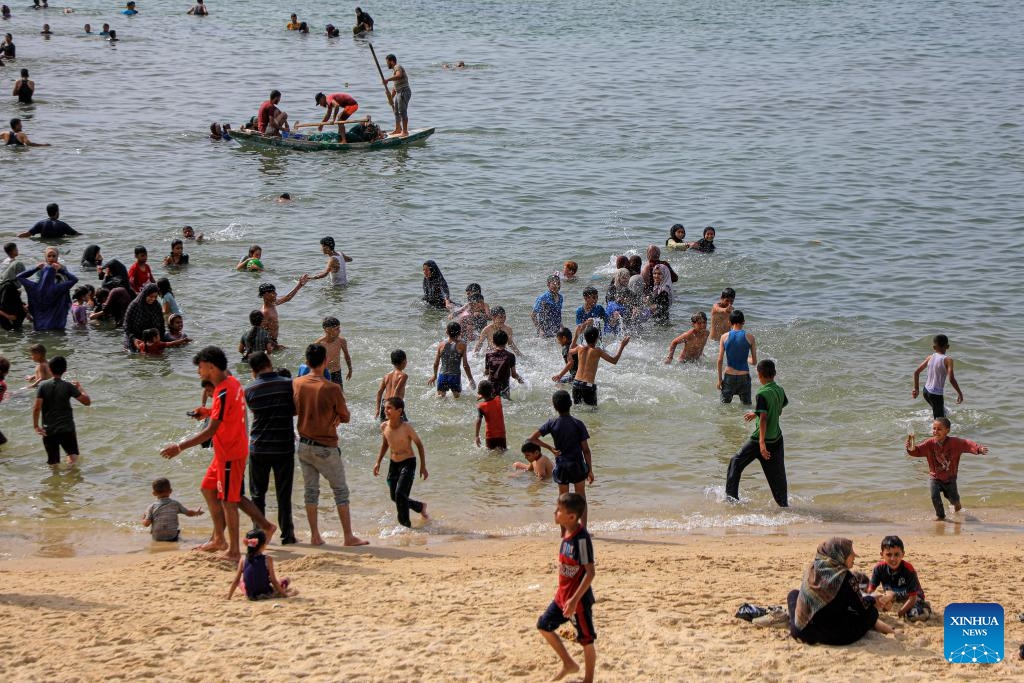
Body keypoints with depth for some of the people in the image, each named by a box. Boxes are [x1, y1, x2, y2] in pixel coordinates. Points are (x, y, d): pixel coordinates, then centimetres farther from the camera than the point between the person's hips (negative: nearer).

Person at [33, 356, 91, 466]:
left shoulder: (43, 385, -5)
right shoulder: (68, 386, -8)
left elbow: (36, 407, -12)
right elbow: (87, 402, -5)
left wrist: (36, 426, -3)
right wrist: (80, 388, 11)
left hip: (48, 430, 1)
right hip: (67, 429, -1)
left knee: (53, 462, 13)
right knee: (73, 456, 12)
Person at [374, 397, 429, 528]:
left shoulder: (406, 427, -20)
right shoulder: (384, 426, -5)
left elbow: (419, 445, -9)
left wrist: (423, 466, -7)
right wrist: (378, 462, 13)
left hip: (408, 463, -6)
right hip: (393, 464, 6)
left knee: (400, 493, -20)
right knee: (394, 497, 11)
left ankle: (405, 524, -4)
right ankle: (420, 507, 37)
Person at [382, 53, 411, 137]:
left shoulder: (398, 67, -8)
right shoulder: (394, 70, 23)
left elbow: (399, 75, -33)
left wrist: (387, 80, -36)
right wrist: (391, 97, 27)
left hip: (404, 92, -11)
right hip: (399, 93, 11)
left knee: (402, 111, -12)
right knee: (396, 112, 19)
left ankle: (405, 131, -12)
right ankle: (398, 129, 32)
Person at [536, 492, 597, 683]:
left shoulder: (581, 538, -24)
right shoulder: (567, 534, 2)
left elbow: (590, 572, -24)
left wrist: (575, 599, -27)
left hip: (578, 599, -9)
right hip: (563, 595, 9)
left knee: (586, 639, 5)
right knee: (544, 625, 17)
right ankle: (569, 664, 29)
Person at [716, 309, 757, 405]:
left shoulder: (724, 337, -4)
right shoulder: (750, 337, -6)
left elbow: (720, 360, -5)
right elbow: (754, 362, 0)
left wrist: (719, 379, 3)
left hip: (729, 375, 1)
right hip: (744, 376, -1)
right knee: (746, 406, 10)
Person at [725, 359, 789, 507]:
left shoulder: (763, 394, -17)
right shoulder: (780, 390, 4)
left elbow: (763, 418, -24)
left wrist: (762, 442, -27)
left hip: (761, 439, -6)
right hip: (777, 439, 6)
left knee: (736, 462, 11)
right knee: (777, 475, 12)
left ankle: (731, 496, 14)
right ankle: (784, 504, 12)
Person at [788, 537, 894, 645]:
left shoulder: (812, 570, 0)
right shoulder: (845, 576, -16)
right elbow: (861, 608, -7)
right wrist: (873, 600, 13)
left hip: (804, 632, 4)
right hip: (835, 636, -4)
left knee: (794, 593, 30)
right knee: (872, 611, 16)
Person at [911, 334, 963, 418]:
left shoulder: (930, 357, 3)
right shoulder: (948, 360, -13)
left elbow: (916, 372, 7)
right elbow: (951, 379, -22)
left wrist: (916, 389, 17)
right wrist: (960, 393, -10)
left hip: (926, 391, 6)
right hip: (936, 395, -6)